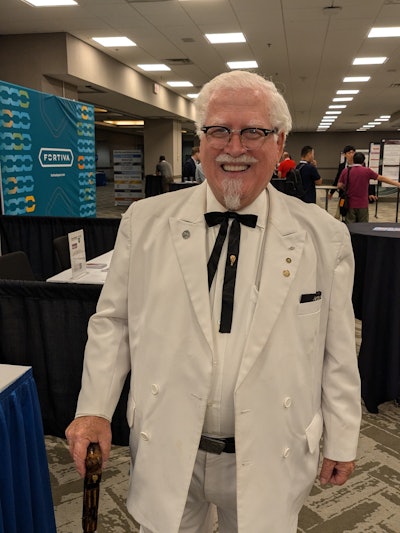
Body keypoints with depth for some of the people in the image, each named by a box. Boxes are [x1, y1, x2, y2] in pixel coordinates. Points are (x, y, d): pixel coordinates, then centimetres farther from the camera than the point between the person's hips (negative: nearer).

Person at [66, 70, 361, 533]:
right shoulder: (144, 222, -5)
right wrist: (95, 409, -6)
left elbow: (338, 351, -1)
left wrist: (342, 442, 5)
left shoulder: (324, 237, -6)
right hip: (165, 452, 1)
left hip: (268, 459, 0)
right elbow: (112, 321, 1)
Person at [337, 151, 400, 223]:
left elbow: (339, 186, 1)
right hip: (363, 204, -1)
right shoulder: (367, 171, -4)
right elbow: (382, 178, -1)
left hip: (350, 204, 1)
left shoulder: (345, 171, -1)